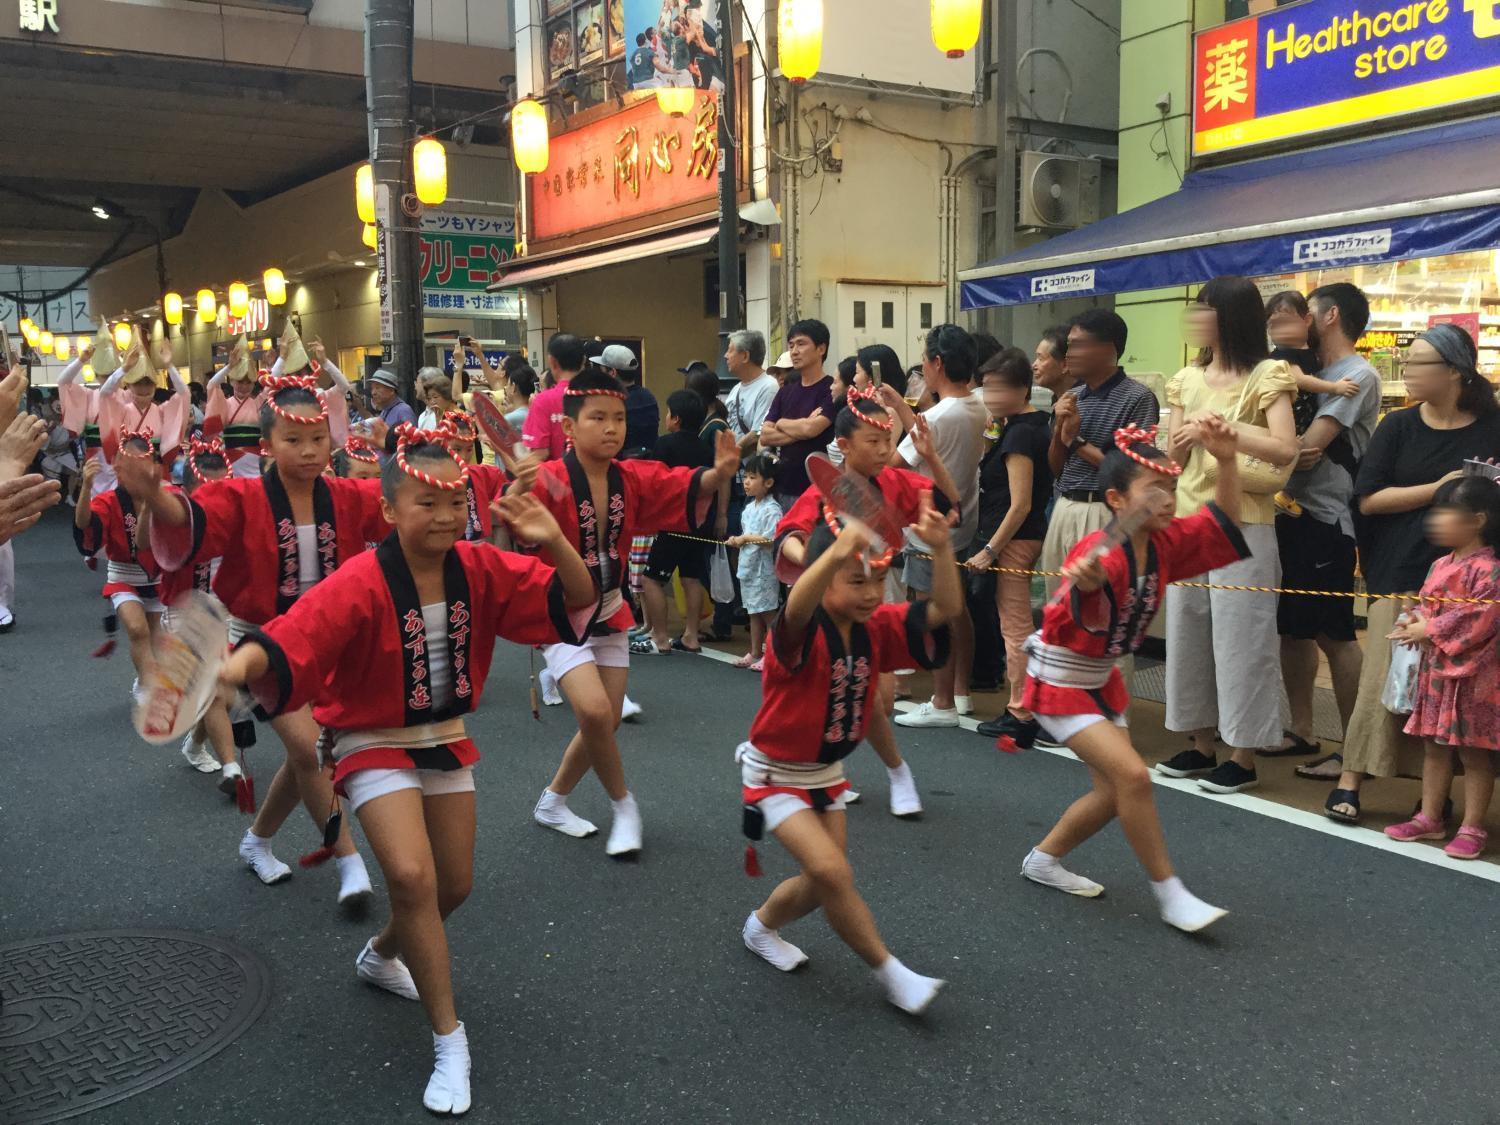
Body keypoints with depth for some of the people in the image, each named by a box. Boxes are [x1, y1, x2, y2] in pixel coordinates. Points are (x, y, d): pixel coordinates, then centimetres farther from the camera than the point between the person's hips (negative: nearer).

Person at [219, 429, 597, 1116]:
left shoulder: (480, 570, -11)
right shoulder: (362, 584, -24)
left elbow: (576, 603, -12)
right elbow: (296, 636, -36)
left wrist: (553, 542, -30)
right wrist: (241, 663, -57)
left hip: (448, 743, 5)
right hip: (375, 746, -5)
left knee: (454, 886, 15)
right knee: (412, 876, -23)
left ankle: (382, 957, 48)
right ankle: (449, 1039, -5)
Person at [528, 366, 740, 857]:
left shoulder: (634, 479, -5)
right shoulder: (549, 481, -20)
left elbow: (686, 488, -16)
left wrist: (718, 472, -36)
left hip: (609, 613, 6)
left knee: (606, 722, 9)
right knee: (595, 711, -21)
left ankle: (552, 802, 33)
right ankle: (623, 804, 5)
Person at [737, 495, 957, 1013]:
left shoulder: (877, 628, -9)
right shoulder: (802, 631, -27)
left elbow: (944, 610, -18)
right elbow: (796, 608, -53)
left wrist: (942, 549, -36)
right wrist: (836, 553, -72)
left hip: (827, 772, 7)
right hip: (776, 773, -7)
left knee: (824, 883, 12)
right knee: (832, 871, -19)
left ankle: (762, 927, 40)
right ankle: (891, 974, -2)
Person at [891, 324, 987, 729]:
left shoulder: (938, 416, -22)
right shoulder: (978, 408, 3)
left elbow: (890, 463, -16)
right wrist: (898, 405, 17)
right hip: (961, 522, 9)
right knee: (957, 610, 17)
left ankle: (942, 704, 8)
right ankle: (961, 692, 27)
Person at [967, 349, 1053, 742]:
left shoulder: (1019, 434, -18)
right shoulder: (1034, 426, 11)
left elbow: (1020, 504, -22)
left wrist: (990, 550, -18)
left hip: (1013, 541, -10)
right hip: (1027, 537, 10)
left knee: (1015, 627, -2)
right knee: (1017, 624, 16)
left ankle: (1020, 713, 6)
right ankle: (1024, 703, 25)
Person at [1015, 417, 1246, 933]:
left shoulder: (1164, 544, -5)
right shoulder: (1101, 552, -29)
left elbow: (1222, 524, -1)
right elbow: (1084, 603, -50)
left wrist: (1226, 460, -17)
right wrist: (1085, 579, -75)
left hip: (1102, 680, 9)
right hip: (1059, 682, -9)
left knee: (1115, 792, 12)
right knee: (1132, 775, -18)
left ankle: (1045, 859, 31)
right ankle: (1170, 893, -4)